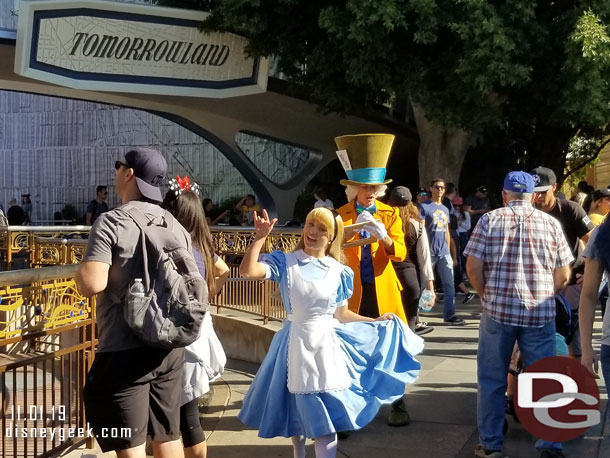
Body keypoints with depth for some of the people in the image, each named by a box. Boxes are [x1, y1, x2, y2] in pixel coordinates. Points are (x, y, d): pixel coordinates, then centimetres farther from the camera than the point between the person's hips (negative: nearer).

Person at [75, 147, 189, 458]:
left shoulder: (111, 222, -11)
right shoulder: (176, 226, 9)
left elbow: (92, 284, -20)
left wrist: (80, 269, 0)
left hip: (125, 350, -6)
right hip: (170, 346, 7)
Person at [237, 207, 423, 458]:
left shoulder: (339, 272, 1)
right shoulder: (285, 262, -4)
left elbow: (341, 315, 9)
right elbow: (247, 271, -20)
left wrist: (376, 322, 7)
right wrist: (260, 238, -22)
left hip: (326, 345, 0)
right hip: (296, 344, 0)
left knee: (325, 420, 1)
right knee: (297, 411, 16)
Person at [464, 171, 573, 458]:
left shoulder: (489, 220, 0)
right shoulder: (551, 223, 4)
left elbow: (473, 267, -5)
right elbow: (563, 274, 4)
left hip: (497, 310, -1)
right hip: (541, 314, 1)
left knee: (491, 380, 10)